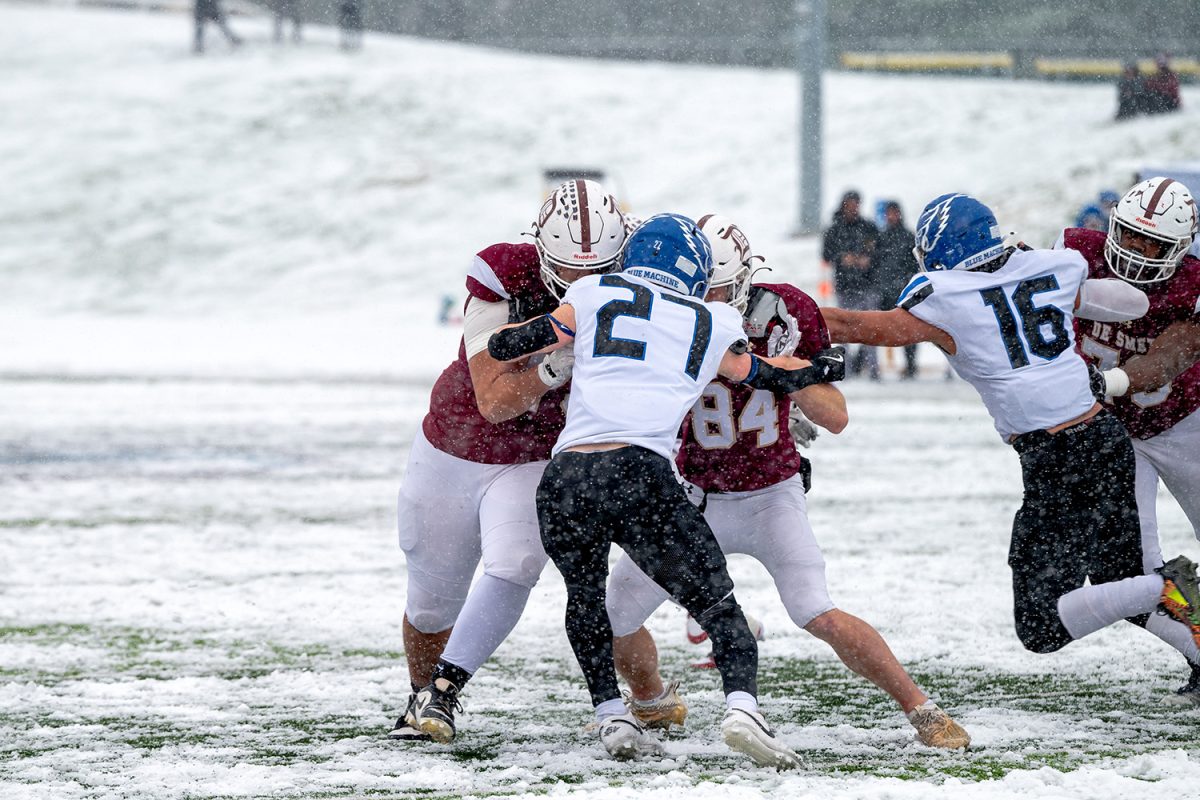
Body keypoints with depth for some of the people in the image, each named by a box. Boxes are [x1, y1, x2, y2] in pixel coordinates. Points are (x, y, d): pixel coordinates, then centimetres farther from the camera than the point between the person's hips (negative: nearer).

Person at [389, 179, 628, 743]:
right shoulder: (503, 279, -25)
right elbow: (494, 401, -29)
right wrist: (561, 363, -42)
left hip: (535, 464, 1)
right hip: (451, 455, -1)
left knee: (513, 568, -27)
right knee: (433, 601, 10)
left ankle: (443, 692, -19)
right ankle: (421, 699, 37)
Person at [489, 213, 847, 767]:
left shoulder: (596, 293, 19)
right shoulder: (713, 325, 21)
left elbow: (502, 348, 19)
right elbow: (774, 376, 36)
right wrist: (824, 368, 56)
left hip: (565, 478, 2)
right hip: (640, 475, -1)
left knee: (584, 593, 28)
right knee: (716, 605, 8)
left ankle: (611, 716, 17)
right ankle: (742, 705, -16)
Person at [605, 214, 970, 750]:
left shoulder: (787, 314, -16)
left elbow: (835, 418, -14)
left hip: (772, 498, -2)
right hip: (695, 499, 2)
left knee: (816, 615, -23)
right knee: (612, 617, 0)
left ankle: (921, 710, -10)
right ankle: (652, 702, 33)